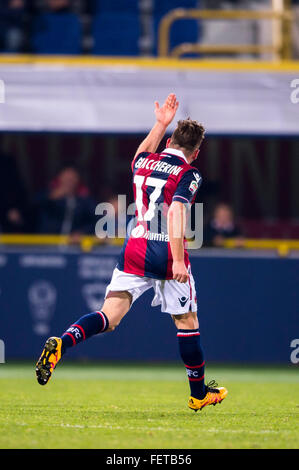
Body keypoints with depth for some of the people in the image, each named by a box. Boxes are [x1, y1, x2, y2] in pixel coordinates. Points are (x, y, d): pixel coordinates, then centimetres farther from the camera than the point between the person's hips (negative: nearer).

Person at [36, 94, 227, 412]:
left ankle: (61, 343, -33)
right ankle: (199, 394, 23)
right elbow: (175, 213, -19)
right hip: (167, 255, -4)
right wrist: (178, 260, -24)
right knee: (187, 322, 12)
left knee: (109, 316, -5)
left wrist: (160, 124, 42)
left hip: (134, 251, 4)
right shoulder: (188, 174, -5)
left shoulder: (143, 162, 13)